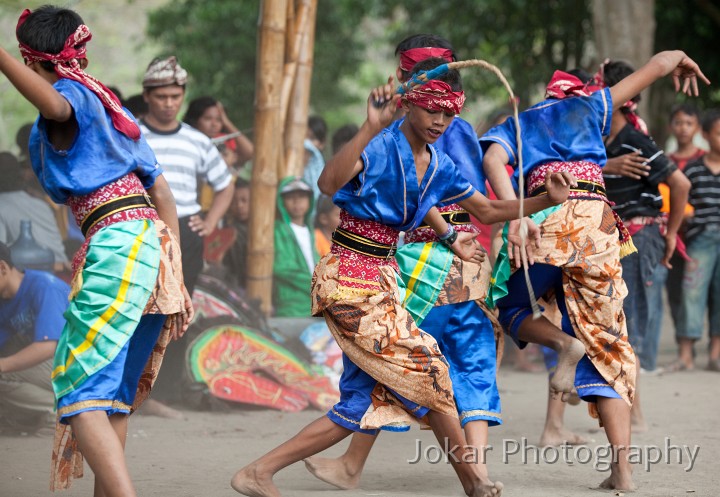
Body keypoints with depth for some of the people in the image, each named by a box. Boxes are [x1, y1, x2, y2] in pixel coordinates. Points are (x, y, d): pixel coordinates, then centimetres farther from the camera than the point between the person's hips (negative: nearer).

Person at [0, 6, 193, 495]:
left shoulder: (73, 96, 0)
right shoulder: (109, 106, 24)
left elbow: (53, 102, -29)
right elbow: (161, 191, 20)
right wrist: (176, 276, 20)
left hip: (116, 246, -9)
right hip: (155, 246, 9)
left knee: (79, 392, -11)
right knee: (114, 393, 16)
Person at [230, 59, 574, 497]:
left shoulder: (438, 166, 9)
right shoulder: (380, 147, -16)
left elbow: (488, 211, 19)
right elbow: (329, 184, -35)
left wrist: (549, 200, 5)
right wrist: (371, 128, -46)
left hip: (381, 284, 9)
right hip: (349, 281, -9)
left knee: (363, 404, 6)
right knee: (429, 372, -4)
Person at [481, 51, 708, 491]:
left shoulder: (517, 125, 25)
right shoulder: (589, 108, 26)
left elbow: (493, 161, 0)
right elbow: (664, 61, 29)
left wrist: (515, 216, -13)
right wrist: (681, 61, 52)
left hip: (547, 219, -1)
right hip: (597, 222, 1)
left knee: (511, 309, 25)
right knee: (604, 345, 8)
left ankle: (565, 343, -9)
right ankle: (623, 467, -4)